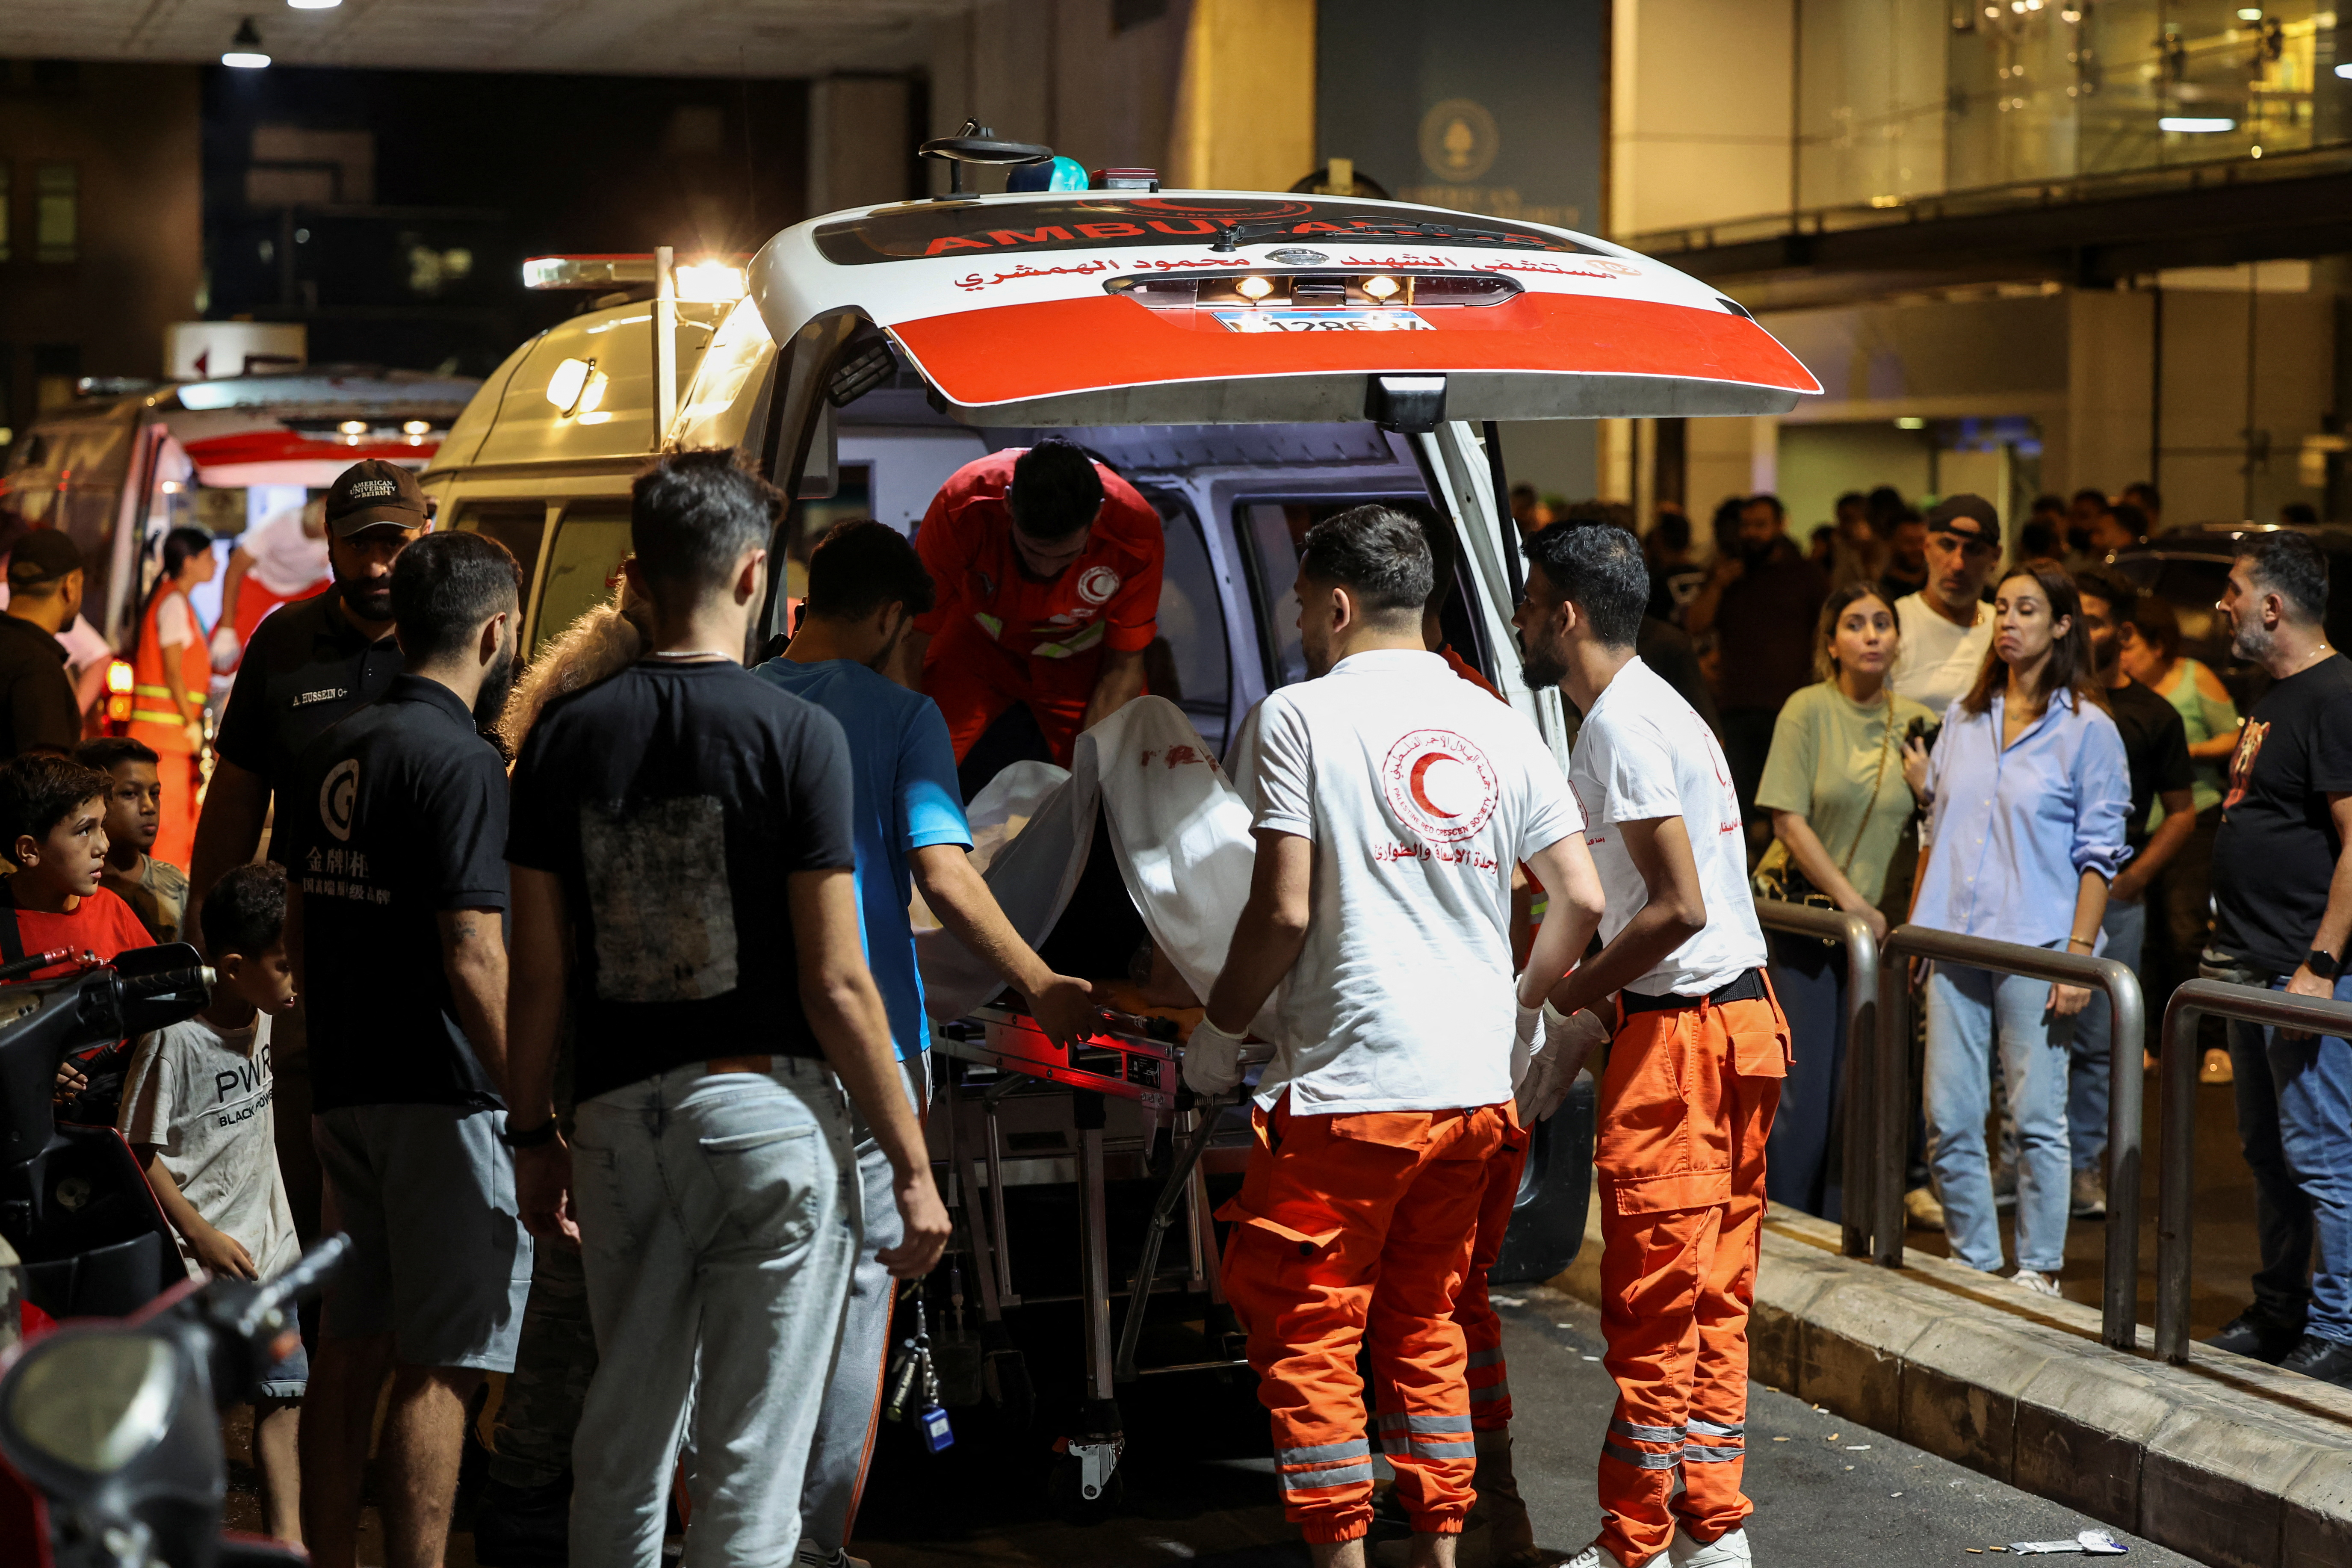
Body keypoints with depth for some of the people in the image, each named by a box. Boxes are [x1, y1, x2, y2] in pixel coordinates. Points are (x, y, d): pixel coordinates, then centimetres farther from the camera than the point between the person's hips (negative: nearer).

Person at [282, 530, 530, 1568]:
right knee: (440, 1367, -4)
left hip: (344, 1088, 8)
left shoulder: (330, 754, 10)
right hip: (445, 1096, -8)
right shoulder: (461, 762, -15)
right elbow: (473, 962, -20)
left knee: (350, 1354, 14)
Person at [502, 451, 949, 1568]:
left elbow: (539, 972, 4)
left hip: (621, 1118, 4)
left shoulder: (566, 735, 3)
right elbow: (835, 985, -11)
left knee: (621, 1444, 16)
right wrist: (912, 1166, -4)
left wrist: (533, 1134, 17)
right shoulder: (795, 734, -9)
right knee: (750, 1463, 1)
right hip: (767, 1110, -4)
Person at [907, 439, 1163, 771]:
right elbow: (911, 646, -26)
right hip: (978, 643, 0)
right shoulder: (961, 509, -35)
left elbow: (1123, 669, -19)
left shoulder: (1137, 534, -32)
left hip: (1081, 658, 0)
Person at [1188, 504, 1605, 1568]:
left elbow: (1284, 911, -12)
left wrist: (1218, 1032, 1)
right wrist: (1524, 1016, 23)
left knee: (1303, 1333, 4)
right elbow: (1581, 897, 9)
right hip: (1474, 1084, 6)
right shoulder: (1498, 727, 11)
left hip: (1348, 1088, -6)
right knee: (1424, 1323, 18)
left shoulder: (1300, 716, -6)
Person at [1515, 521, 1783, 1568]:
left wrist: (1566, 1000, -11)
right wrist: (1596, 1012, 16)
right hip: (1743, 1017, 10)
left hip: (1680, 1032, -10)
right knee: (1714, 1299, 13)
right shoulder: (1660, 708, 18)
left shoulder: (1620, 727, -14)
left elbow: (1679, 907, -21)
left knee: (1651, 1305, -2)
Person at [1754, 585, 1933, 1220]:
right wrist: (1850, 900, -13)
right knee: (1800, 1090, -4)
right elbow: (1788, 819, -9)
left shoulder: (1916, 723, 4)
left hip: (1877, 924, 3)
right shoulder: (1809, 710, -6)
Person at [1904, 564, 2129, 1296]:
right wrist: (1914, 925, 14)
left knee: (2036, 1117, -2)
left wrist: (2080, 954, -10)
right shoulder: (1963, 716, 13)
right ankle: (1971, 1259, 15)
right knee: (1948, 1117, 3)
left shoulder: (2088, 728, -1)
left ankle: (2040, 1271, 8)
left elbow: (2100, 853, -3)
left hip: (2035, 947, -4)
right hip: (1954, 939, 5)